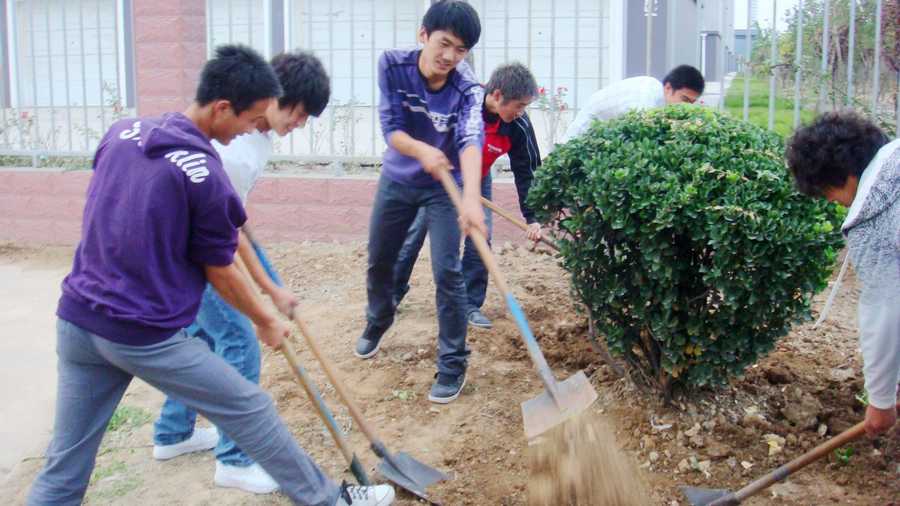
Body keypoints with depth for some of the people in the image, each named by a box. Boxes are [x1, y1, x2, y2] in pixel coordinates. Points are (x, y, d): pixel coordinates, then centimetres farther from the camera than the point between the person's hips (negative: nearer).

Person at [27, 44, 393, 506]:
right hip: (146, 336, -6)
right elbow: (221, 275, -5)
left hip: (75, 318, 7)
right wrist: (267, 322, 11)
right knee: (251, 411, 10)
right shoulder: (207, 177, -16)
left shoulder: (121, 132, 4)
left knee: (64, 468, 13)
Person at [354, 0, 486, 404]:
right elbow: (390, 127, -21)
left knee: (447, 273, -11)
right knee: (378, 261, 17)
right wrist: (422, 150, -43)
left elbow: (471, 141, -42)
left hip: (443, 187, -3)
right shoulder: (392, 65, -20)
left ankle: (452, 364, 4)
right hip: (397, 179, 3)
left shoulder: (467, 89, -26)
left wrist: (471, 197, -60)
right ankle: (377, 323, 48)